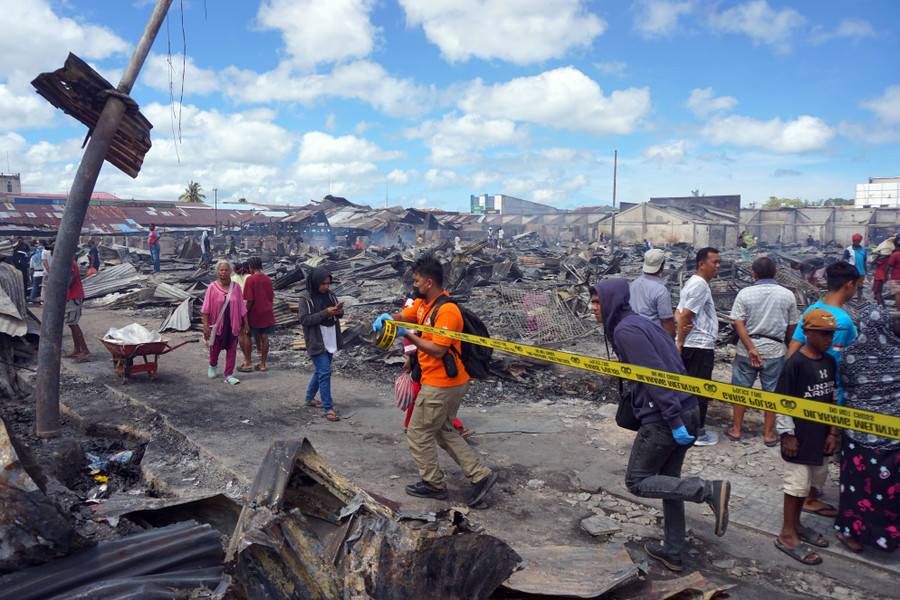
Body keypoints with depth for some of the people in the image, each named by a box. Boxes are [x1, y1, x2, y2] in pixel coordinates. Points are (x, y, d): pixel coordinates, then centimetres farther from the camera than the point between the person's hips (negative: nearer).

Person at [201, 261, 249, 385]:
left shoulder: (236, 287, 0)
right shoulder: (212, 287, -6)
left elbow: (242, 307, 6)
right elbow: (206, 309, -5)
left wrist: (245, 322, 5)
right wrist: (205, 325, -9)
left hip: (233, 324, 1)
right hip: (217, 323, -1)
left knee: (232, 349, 1)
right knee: (215, 348, 14)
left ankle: (228, 375, 10)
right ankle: (213, 366, 43)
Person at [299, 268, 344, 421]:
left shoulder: (330, 294, 6)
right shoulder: (306, 298, -12)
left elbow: (339, 314, 13)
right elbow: (304, 319, -16)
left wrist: (339, 311, -12)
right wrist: (326, 312, -23)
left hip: (331, 340, 7)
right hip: (316, 342, -7)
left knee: (321, 371, 17)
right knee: (325, 372, -10)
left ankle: (310, 398, 36)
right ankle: (328, 408, -4)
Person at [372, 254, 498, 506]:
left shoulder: (446, 311, -24)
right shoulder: (423, 302, 7)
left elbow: (437, 351, -27)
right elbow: (405, 316, 15)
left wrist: (408, 334, -23)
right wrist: (387, 317, -7)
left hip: (441, 385, -10)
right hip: (448, 383, 10)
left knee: (418, 435, 5)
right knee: (444, 433, 19)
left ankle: (434, 484, 21)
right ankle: (481, 475, 18)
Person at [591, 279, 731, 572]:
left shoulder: (626, 330, -13)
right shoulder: (641, 322, 16)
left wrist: (673, 422, -22)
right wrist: (678, 418, 20)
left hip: (663, 418, -10)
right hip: (689, 410, 10)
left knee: (636, 481, 3)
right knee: (667, 480, 18)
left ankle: (709, 490, -9)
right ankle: (673, 552, 28)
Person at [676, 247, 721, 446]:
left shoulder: (693, 283, 16)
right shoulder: (700, 285, -15)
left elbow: (679, 313, 13)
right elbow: (685, 315, -20)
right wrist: (680, 342, -14)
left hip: (689, 345, 10)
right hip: (699, 346, -10)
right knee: (700, 390, 0)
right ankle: (698, 433, 9)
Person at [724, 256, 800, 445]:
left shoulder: (745, 293, -7)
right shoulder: (787, 295, -3)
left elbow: (738, 323, -14)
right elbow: (792, 327, 4)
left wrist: (751, 349, -13)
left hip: (746, 350, 0)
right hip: (774, 351, 0)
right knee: (772, 392, 11)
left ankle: (736, 429, 21)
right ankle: (769, 434, 19)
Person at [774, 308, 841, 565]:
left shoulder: (829, 361, 5)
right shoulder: (796, 363, -17)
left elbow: (832, 398, 13)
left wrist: (833, 431, 10)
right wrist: (787, 434, -13)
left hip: (820, 435, 8)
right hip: (799, 436, -8)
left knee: (814, 480, 18)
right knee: (797, 483, 1)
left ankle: (794, 522, 36)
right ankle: (787, 535, 14)